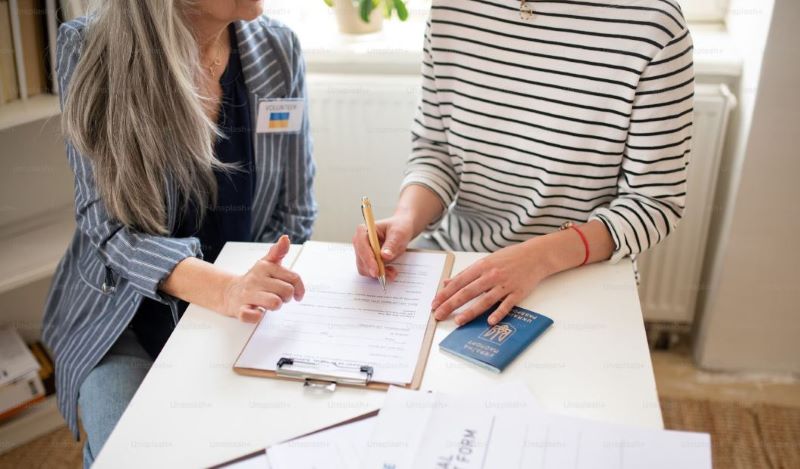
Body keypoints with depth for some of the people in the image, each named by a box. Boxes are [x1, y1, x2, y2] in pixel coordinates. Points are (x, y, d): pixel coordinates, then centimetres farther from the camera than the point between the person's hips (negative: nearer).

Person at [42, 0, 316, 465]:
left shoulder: (278, 49, -6)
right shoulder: (90, 48, -14)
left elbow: (294, 215, 1)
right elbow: (108, 225, -19)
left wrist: (253, 290, -16)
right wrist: (225, 289, -36)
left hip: (247, 312, 2)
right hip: (127, 311, -1)